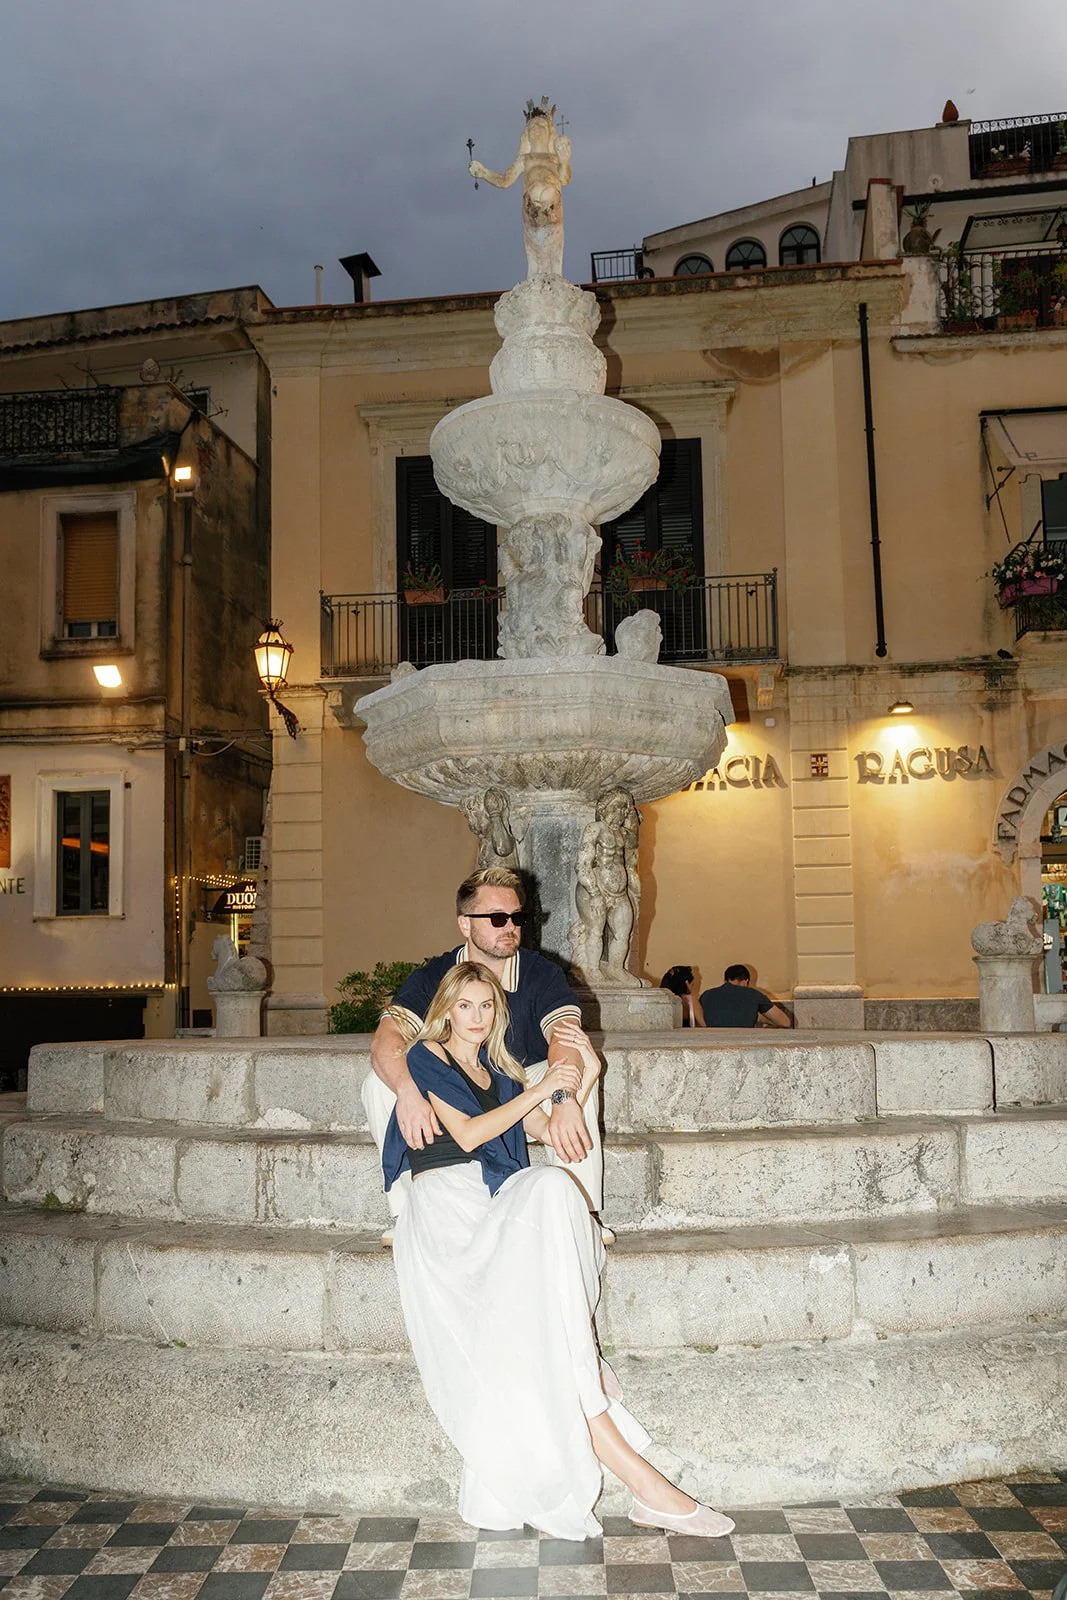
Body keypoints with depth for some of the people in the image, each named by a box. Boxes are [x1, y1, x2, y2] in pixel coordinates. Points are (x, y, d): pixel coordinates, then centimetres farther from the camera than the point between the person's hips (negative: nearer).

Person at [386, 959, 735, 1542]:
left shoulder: (498, 1071, 26)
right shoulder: (427, 1056, 8)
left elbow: (547, 1131, 21)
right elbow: (466, 1134, -5)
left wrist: (584, 1077, 11)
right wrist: (541, 1088, -2)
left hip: (497, 1201, 5)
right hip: (446, 1198, -5)